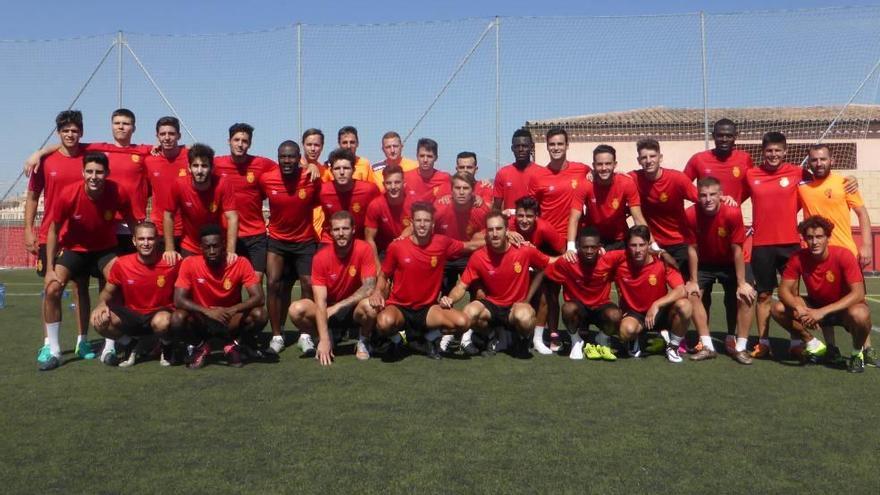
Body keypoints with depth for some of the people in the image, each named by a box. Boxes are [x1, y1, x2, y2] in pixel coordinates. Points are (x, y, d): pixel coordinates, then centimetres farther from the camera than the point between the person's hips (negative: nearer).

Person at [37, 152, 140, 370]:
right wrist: (50, 269, -11)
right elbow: (53, 230, -10)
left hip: (105, 249, 0)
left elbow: (132, 223, -6)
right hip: (74, 248, 0)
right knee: (52, 288, -15)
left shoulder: (118, 193, -24)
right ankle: (52, 349, 1)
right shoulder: (67, 194, -24)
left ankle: (110, 346, -7)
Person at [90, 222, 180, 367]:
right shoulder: (121, 264, -7)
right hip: (131, 316, 3)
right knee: (100, 320, -25)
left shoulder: (171, 264, -13)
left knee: (162, 322, -40)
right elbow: (108, 291, 8)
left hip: (160, 314, -3)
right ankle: (130, 345, 7)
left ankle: (167, 349, -1)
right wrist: (101, 304, -14)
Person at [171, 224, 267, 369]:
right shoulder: (190, 264, -15)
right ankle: (199, 347, 2)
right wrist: (207, 311, -35)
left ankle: (232, 345, 2)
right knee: (178, 318, -30)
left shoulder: (240, 263, -16)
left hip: (231, 321, 0)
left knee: (260, 315, -27)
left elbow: (259, 298, -20)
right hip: (202, 320, 0)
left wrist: (231, 310, -36)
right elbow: (178, 300, -20)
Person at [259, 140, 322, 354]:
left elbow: (318, 204, 2)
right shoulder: (266, 179, -11)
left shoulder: (312, 179, -14)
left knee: (309, 285, -5)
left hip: (305, 241, 0)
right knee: (273, 283, -9)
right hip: (277, 240, 1)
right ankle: (277, 336, 1)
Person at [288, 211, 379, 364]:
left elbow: (369, 288, -23)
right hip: (330, 312, 2)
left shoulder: (364, 250, -17)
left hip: (355, 308, -1)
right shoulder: (321, 257, -14)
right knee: (296, 309, -25)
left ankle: (364, 341, -3)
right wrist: (324, 339, -28)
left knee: (370, 306, -36)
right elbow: (320, 301, -19)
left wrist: (337, 306, -23)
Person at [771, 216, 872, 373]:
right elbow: (784, 290, -14)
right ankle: (814, 345, 5)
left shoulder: (843, 256, -25)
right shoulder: (798, 258, -15)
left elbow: (858, 294, -30)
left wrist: (822, 311, -38)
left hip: (844, 308, -4)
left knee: (859, 314, -39)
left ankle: (857, 352, -4)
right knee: (777, 309, -18)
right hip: (816, 307, 4)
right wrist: (799, 308, -36)